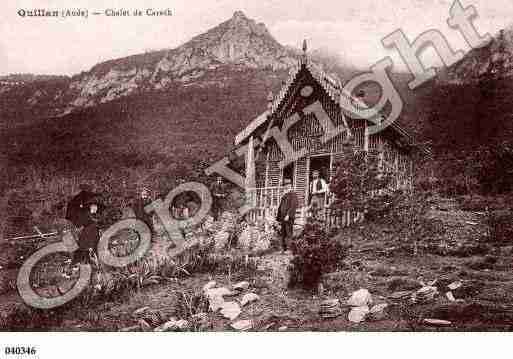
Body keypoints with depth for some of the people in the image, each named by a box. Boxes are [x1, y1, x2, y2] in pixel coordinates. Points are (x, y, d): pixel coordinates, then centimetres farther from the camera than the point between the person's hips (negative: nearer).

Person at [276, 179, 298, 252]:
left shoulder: (293, 194, -6)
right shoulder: (284, 196, 19)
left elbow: (294, 206, -16)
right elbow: (280, 207, 22)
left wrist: (288, 215, -23)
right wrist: (278, 217, 16)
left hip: (289, 218, -8)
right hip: (283, 218, 8)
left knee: (289, 234, -9)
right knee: (283, 234, 9)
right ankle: (284, 249, 15)